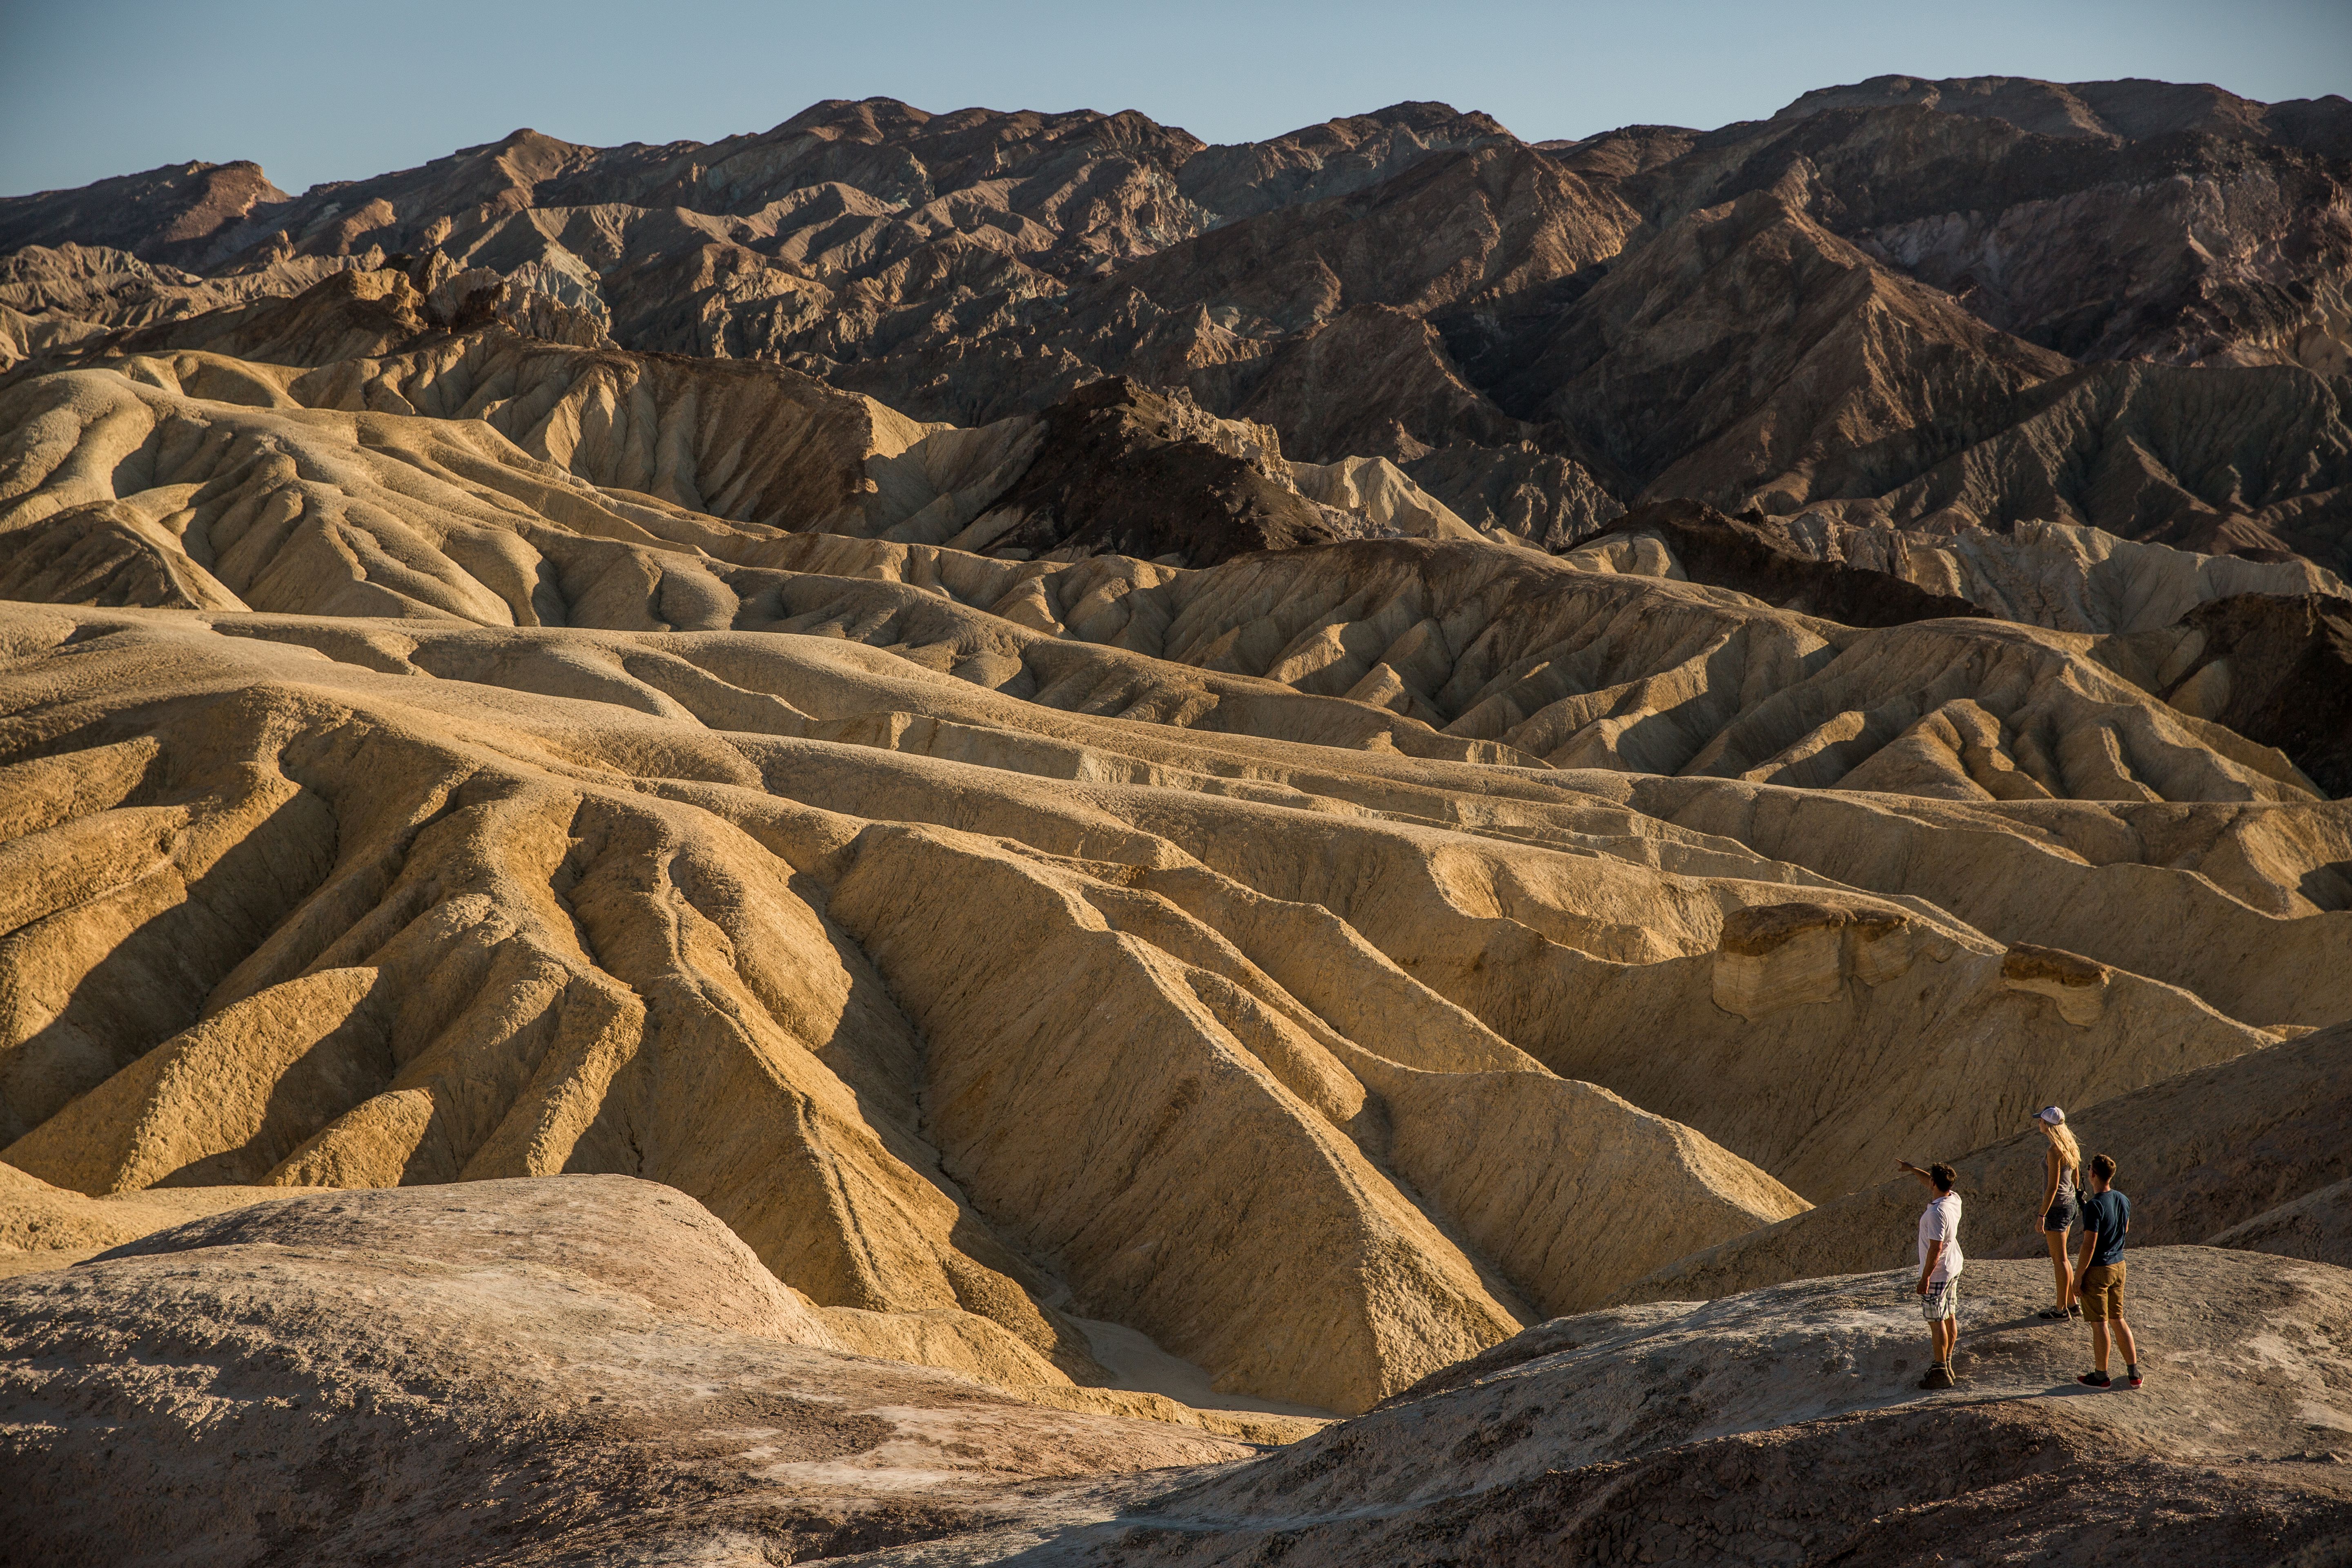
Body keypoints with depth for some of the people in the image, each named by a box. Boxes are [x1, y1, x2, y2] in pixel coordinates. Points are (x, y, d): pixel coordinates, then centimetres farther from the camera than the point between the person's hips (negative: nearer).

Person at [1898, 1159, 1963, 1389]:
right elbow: (1932, 1185, 21)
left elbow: (1936, 1249, -27)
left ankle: (1941, 1372, 2)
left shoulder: (1937, 1213, -28)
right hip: (1954, 1268, 9)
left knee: (1936, 1321, -2)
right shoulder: (1954, 1199, -1)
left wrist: (1925, 1278, -20)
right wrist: (1910, 1168, 32)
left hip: (1937, 1273, -9)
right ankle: (1947, 1364, 27)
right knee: (1950, 1317, 16)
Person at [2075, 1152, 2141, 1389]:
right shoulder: (2123, 1200, 2)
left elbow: (2090, 1245, -22)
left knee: (2100, 1323, 2)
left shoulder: (2094, 1206, -22)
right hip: (2118, 1266, 8)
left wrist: (2079, 1275, -13)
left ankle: (2101, 1376, 12)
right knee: (2118, 1319, 16)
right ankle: (2133, 1372, 18)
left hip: (2096, 1271, -7)